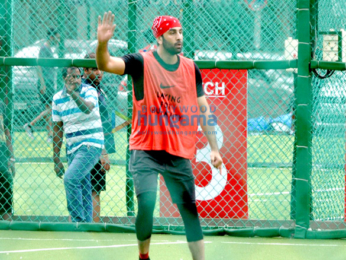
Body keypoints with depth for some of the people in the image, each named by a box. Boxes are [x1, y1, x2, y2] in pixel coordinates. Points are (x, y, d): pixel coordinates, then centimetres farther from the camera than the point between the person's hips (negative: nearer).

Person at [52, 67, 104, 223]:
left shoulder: (89, 91, -5)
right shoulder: (58, 98, 8)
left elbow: (88, 109, -26)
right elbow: (57, 129, 13)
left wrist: (73, 93, -34)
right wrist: (56, 159, 12)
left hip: (90, 145, -6)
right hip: (72, 149, 6)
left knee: (70, 178, -21)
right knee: (83, 188, 8)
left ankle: (78, 220, -18)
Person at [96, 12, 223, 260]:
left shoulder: (191, 69, 6)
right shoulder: (142, 63, -5)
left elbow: (203, 110, 11)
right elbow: (105, 64, -20)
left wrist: (214, 148, 6)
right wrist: (102, 43, -42)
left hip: (180, 153, 4)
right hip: (146, 151, -4)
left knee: (189, 209, 6)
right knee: (147, 204, -17)